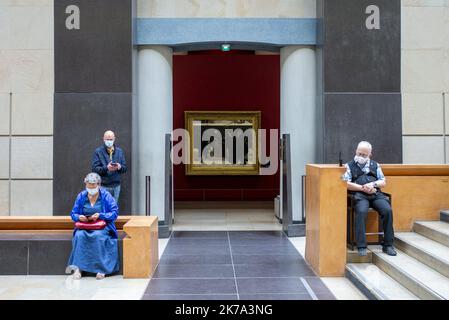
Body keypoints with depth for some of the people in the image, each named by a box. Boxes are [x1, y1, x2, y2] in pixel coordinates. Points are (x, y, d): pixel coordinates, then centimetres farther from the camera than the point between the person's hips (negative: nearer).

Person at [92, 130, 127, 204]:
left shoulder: (119, 151, 11)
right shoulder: (98, 151, -1)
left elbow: (125, 168, 9)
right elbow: (94, 169, -8)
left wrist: (120, 167, -15)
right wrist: (106, 168, -24)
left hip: (116, 186, 4)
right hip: (103, 186, -3)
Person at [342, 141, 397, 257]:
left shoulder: (375, 165, 24)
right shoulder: (349, 165, 14)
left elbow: (383, 182, 17)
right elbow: (346, 184, 1)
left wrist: (373, 184, -4)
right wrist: (363, 188, -8)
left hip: (376, 194, 3)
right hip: (359, 195, -3)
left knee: (388, 210, -24)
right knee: (361, 211, -34)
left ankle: (388, 245, -14)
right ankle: (361, 246, -31)